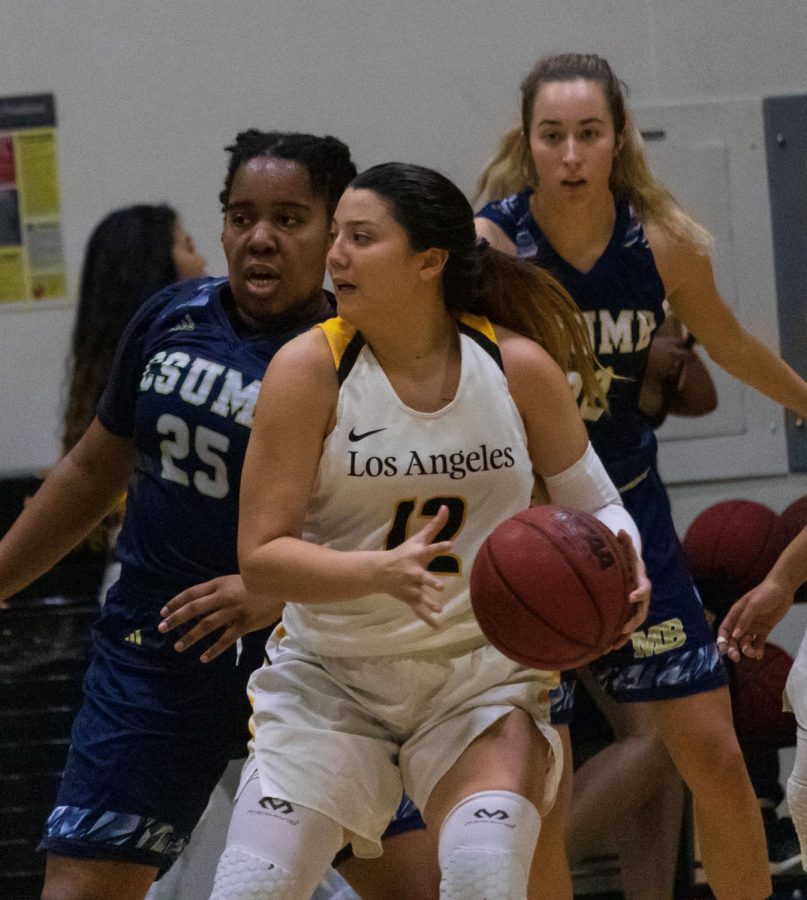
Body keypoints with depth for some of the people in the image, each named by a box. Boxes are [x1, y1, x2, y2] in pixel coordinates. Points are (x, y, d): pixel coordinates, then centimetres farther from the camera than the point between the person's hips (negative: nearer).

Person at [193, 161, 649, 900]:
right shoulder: (310, 369, -12)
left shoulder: (519, 369, -7)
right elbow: (260, 559, -15)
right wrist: (380, 572, -32)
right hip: (329, 678, 0)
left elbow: (596, 506, 7)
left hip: (481, 673, 0)